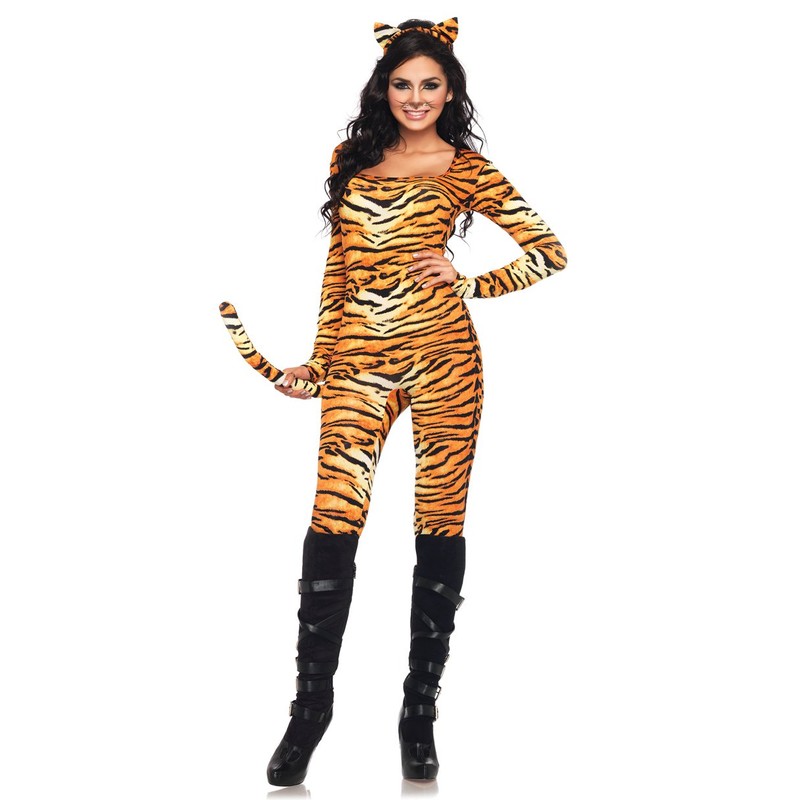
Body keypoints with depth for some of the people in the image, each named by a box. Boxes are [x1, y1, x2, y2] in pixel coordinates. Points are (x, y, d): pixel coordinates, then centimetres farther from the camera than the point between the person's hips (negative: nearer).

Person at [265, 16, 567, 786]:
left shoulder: (465, 168, 4)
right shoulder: (352, 159, 14)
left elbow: (549, 252, 4)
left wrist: (469, 282, -2)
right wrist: (317, 359, 13)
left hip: (442, 357, -2)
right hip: (359, 362, 2)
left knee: (439, 527, 3)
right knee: (331, 526, -6)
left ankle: (421, 713, 16)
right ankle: (310, 706, 9)